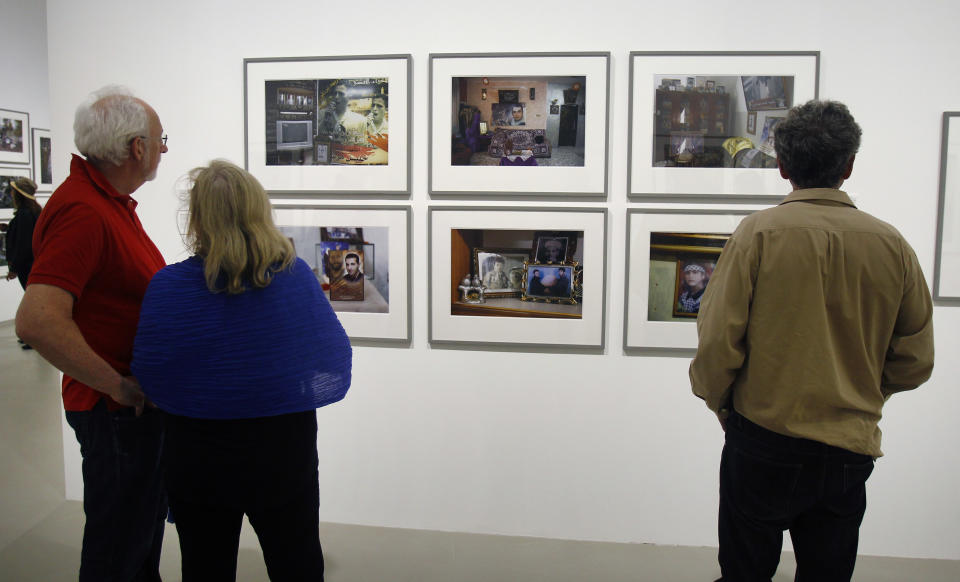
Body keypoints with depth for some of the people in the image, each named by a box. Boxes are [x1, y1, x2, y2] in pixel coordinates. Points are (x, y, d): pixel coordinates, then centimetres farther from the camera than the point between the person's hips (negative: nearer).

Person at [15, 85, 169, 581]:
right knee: (119, 538, 8)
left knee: (145, 517, 26)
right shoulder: (81, 212, -25)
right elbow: (37, 321, -34)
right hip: (117, 409, -10)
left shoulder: (109, 198, 6)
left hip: (139, 398, 10)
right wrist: (119, 387, -25)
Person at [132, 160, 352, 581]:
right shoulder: (296, 275, -14)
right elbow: (333, 359, -6)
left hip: (198, 463, 0)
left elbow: (149, 380, -9)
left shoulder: (169, 286, -17)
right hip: (286, 455, 1)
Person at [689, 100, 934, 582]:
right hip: (851, 451, 3)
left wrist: (718, 400, 5)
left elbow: (718, 338, -14)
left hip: (763, 443, -3)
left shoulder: (759, 233, -12)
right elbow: (915, 362, 4)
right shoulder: (892, 244, -2)